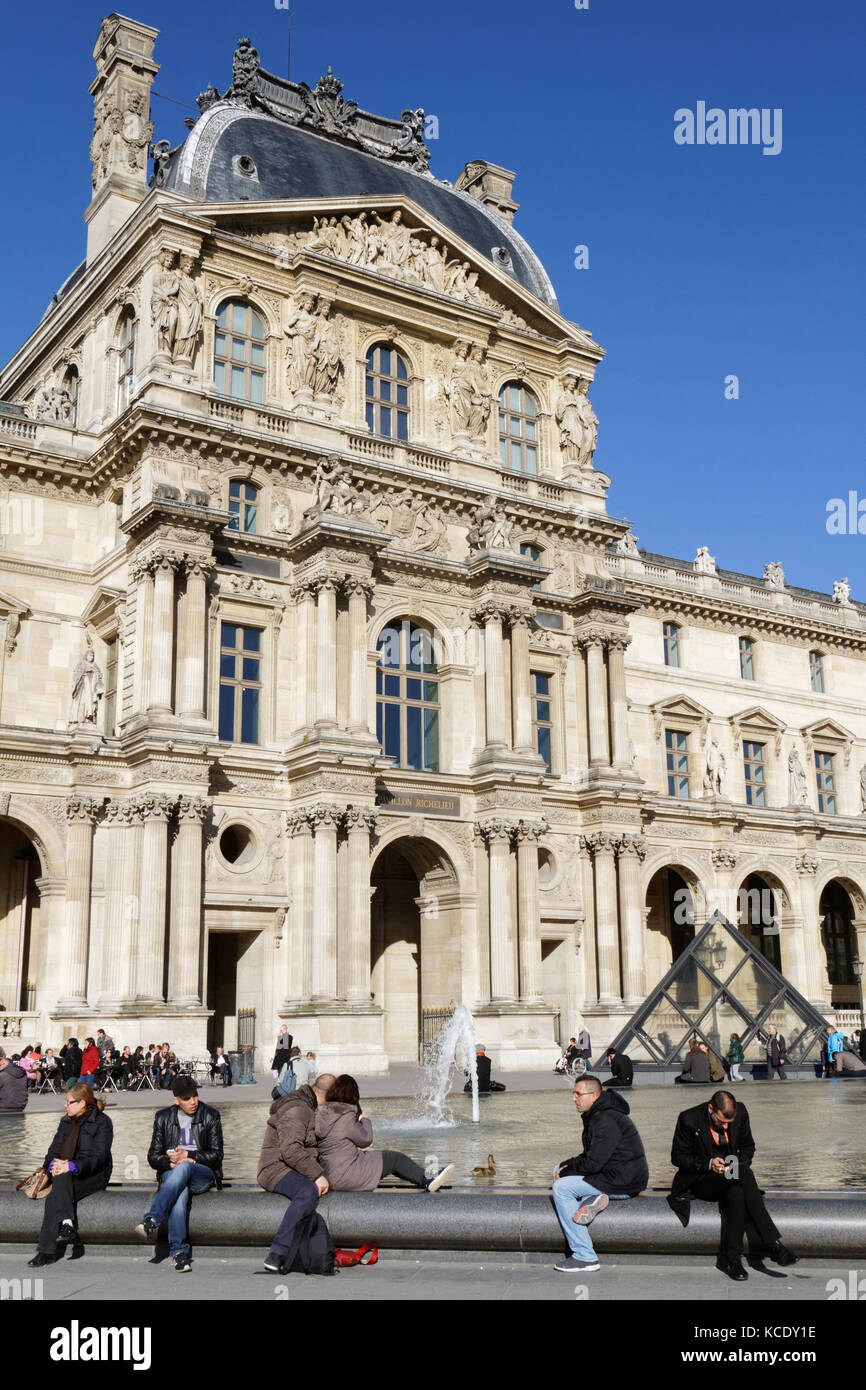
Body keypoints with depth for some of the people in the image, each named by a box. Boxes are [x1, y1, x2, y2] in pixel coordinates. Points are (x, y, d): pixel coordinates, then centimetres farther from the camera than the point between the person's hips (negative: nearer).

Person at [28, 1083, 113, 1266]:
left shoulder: (102, 1122, -2)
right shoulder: (66, 1122, 19)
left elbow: (99, 1156, -12)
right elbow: (54, 1149, 13)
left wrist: (72, 1166, -26)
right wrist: (53, 1164, -11)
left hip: (94, 1174, -5)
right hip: (65, 1173, 5)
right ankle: (67, 1223, -42)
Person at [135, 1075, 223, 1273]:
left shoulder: (211, 1116, 5)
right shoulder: (163, 1117, 11)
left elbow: (216, 1155, 0)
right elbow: (153, 1156, 11)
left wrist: (187, 1156, -12)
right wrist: (171, 1162, -10)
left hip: (203, 1175, -1)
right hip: (172, 1174, 1)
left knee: (183, 1168, -39)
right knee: (180, 1194, -37)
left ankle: (151, 1220, -46)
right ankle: (179, 1251, -39)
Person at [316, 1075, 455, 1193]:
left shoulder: (321, 1113, 3)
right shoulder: (346, 1117, -21)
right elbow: (366, 1140, -8)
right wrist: (365, 1120, 7)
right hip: (345, 1178, -9)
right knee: (394, 1158, 2)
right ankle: (427, 1181, 17)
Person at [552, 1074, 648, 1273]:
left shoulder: (606, 1120, -21)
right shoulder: (595, 1115, 11)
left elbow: (593, 1163, -23)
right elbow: (589, 1155, 17)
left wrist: (566, 1170, -8)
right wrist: (565, 1166, 1)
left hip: (623, 1183, -10)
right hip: (615, 1174, 10)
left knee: (561, 1188, -16)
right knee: (559, 1170, 15)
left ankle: (584, 1256, -16)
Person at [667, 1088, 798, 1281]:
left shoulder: (740, 1113, -5)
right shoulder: (689, 1119, -16)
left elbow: (748, 1147, 10)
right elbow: (677, 1156, -9)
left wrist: (738, 1164, -12)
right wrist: (709, 1164, -23)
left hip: (731, 1177, 4)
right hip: (699, 1181, -4)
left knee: (737, 1194, -35)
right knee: (745, 1175, -33)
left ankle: (731, 1259, -26)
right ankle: (772, 1244, -32)